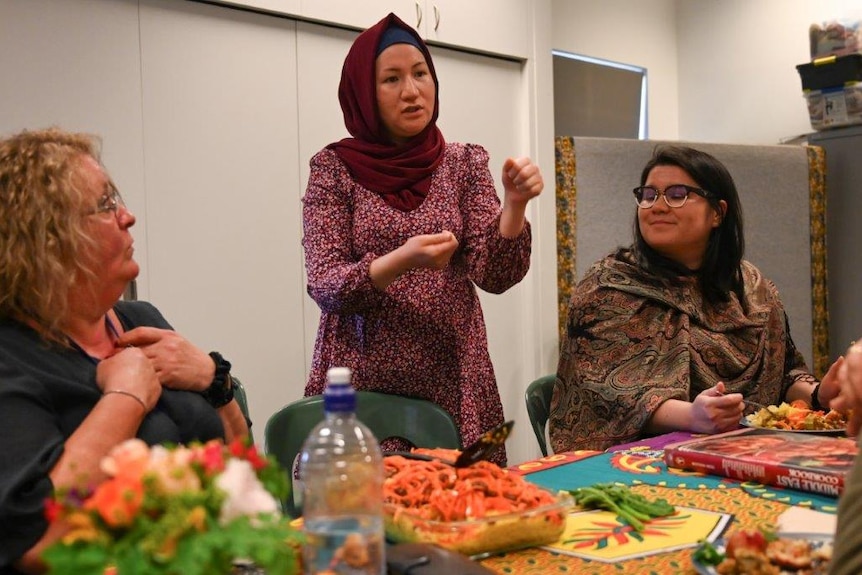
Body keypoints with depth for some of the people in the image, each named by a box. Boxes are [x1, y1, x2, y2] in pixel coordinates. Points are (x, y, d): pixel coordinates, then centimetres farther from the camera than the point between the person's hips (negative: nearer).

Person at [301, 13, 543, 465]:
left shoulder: (465, 162, 4)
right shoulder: (334, 167, -2)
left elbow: (494, 275, -4)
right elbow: (325, 286, -9)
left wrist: (514, 205, -21)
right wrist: (402, 260, -25)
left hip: (452, 378, 2)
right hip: (363, 379, -1)